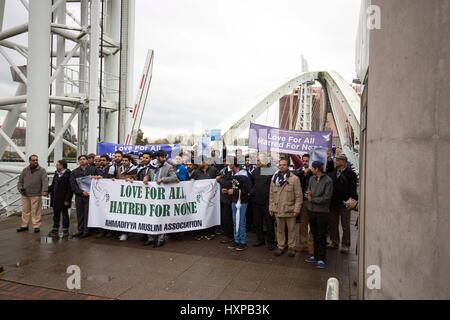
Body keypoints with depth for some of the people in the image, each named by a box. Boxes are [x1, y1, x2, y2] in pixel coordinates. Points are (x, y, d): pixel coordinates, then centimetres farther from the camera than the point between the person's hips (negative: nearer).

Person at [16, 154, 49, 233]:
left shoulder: (42, 170, -3)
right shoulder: (25, 170, 9)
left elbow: (45, 181, -15)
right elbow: (20, 181, 15)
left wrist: (45, 190, -29)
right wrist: (20, 188, -3)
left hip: (36, 195, -4)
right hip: (25, 195, 4)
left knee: (36, 212, -1)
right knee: (25, 211, 13)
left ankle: (36, 226, 9)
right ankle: (24, 226, 25)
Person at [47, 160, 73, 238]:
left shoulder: (68, 174, -14)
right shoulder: (56, 174, 12)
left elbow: (70, 188, -16)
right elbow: (53, 185, 18)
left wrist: (67, 199, -19)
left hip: (63, 199, -7)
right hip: (55, 199, 7)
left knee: (64, 214, 4)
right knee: (56, 214, 15)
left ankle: (65, 230, 14)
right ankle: (55, 229, 25)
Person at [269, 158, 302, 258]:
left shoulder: (294, 178, -7)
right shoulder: (274, 178, 6)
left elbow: (298, 196, -8)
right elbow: (271, 195, 9)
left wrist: (296, 209, -11)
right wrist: (271, 207, 6)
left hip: (290, 209, -3)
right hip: (278, 209, 3)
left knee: (291, 229, 9)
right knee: (280, 229, 14)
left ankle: (291, 247, 23)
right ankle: (280, 246, 27)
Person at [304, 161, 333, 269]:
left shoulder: (328, 180, -12)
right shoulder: (312, 179, 5)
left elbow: (327, 197, -15)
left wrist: (312, 199, -10)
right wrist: (308, 194, -12)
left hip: (322, 212, -6)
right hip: (312, 210, 6)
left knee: (321, 236, 4)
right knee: (314, 235, 15)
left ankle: (321, 259, 14)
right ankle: (316, 256, 28)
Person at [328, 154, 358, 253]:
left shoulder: (350, 173, -7)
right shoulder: (333, 172, 8)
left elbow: (353, 189, -10)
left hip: (344, 204, -5)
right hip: (333, 203, 5)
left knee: (345, 225, 6)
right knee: (333, 224, 12)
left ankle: (345, 245, 16)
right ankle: (334, 242, 25)